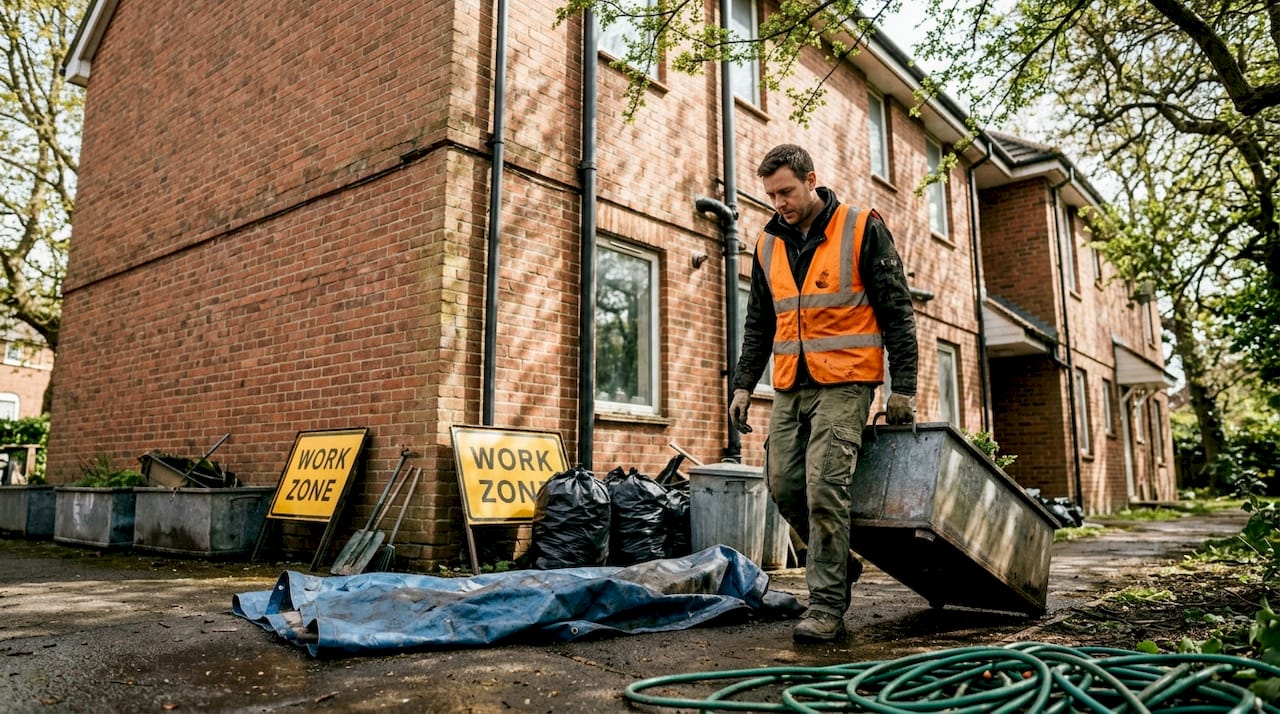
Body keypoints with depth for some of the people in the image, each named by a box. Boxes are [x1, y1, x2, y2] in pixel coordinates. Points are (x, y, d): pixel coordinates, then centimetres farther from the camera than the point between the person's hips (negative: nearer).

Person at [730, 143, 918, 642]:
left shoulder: (862, 229, -3)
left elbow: (897, 312, -3)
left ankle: (826, 604, -2)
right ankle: (838, 562, 27)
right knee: (783, 484, 4)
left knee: (824, 485, -13)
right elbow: (758, 324, 18)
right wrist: (743, 385, 11)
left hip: (844, 383, -6)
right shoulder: (768, 244, 12)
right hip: (790, 387, 6)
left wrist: (902, 388, -7)